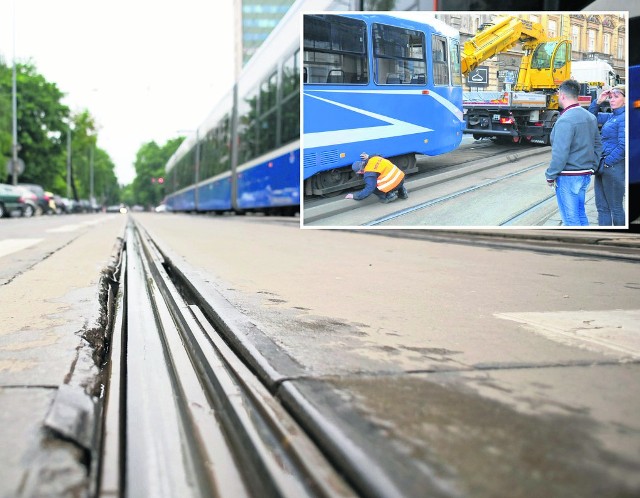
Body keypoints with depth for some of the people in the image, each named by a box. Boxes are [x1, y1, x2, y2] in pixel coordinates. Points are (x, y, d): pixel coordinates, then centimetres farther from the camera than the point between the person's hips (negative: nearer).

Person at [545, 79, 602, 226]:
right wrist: (592, 167, 21)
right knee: (580, 214, 18)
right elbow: (597, 145, 16)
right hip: (585, 175, 9)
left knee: (571, 219, -2)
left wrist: (550, 176, -12)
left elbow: (560, 154, -22)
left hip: (568, 177, -9)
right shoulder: (590, 117, 9)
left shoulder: (565, 120, -19)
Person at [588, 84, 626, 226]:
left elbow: (623, 146, -20)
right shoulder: (612, 116, 11)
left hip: (614, 167, -9)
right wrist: (598, 101, 10)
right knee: (602, 207, 12)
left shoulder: (624, 117, -14)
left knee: (615, 208, 2)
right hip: (603, 166, 9)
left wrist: (607, 162, -15)